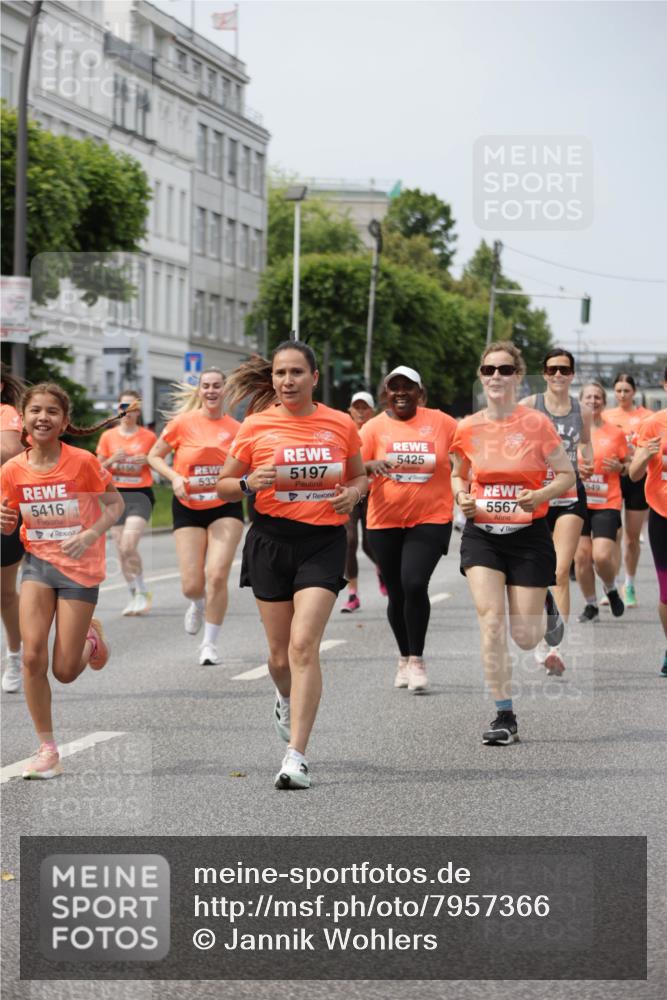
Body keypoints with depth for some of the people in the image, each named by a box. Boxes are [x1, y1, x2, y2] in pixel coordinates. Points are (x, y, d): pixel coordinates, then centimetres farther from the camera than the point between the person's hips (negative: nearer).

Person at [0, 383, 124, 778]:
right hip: (38, 563, 3)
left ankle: (91, 637, 35)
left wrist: (91, 534, -20)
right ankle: (48, 749, 2)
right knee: (32, 656, -13)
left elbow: (115, 504, -4)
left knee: (64, 671, -2)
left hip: (79, 568, -3)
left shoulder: (82, 462, -14)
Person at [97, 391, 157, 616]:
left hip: (141, 494, -3)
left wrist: (147, 460, -9)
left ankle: (142, 591, -1)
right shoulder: (108, 436, 6)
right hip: (116, 494, 3)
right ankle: (135, 595, 17)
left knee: (128, 545, -19)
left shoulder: (149, 437, 2)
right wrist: (113, 459, -10)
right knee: (121, 549, 3)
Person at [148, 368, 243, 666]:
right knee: (192, 585, -3)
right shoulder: (183, 423, -6)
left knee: (217, 575, -15)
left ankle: (210, 643, 2)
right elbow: (154, 456, 3)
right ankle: (198, 604, 38)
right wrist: (174, 477, -13)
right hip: (188, 508, 0)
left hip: (226, 508, 0)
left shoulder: (235, 428, -2)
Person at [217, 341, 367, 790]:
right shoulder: (256, 426, -1)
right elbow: (224, 486, 6)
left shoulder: (341, 424, 2)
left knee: (304, 644, -16)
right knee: (280, 652, 9)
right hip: (272, 539, 1)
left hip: (324, 541, -1)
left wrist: (353, 493, -5)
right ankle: (287, 700, 46)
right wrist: (249, 483, -15)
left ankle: (296, 756, -16)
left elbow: (359, 475, 18)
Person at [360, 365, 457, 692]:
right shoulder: (374, 427, 0)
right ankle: (404, 658, 30)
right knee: (397, 593, 10)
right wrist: (371, 465, -26)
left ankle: (417, 659, -4)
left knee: (414, 584, -19)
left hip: (431, 519, -2)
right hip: (385, 521, 2)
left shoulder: (441, 423, 0)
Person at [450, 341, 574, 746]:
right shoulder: (468, 429, 0)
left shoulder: (537, 424, -8)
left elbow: (567, 475, -2)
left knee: (526, 638, 2)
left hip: (529, 534, -2)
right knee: (491, 621, -14)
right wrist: (462, 496, -4)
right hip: (482, 534, 2)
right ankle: (505, 717, -5)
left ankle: (546, 607, 40)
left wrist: (539, 496, -20)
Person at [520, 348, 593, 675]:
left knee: (561, 573, -12)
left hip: (570, 496, 0)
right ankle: (540, 640, 22)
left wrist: (587, 462, 6)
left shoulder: (582, 412, 6)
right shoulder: (527, 406, -1)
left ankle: (557, 646, -18)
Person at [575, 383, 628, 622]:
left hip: (607, 504, -2)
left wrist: (620, 467, -10)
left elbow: (629, 467, 12)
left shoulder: (615, 433, 2)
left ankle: (611, 589, 17)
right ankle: (591, 605, 16)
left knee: (602, 556, -14)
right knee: (581, 555, -1)